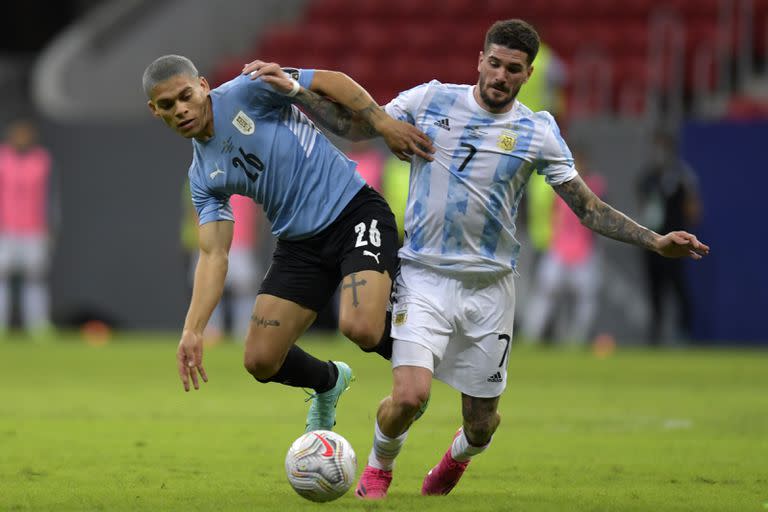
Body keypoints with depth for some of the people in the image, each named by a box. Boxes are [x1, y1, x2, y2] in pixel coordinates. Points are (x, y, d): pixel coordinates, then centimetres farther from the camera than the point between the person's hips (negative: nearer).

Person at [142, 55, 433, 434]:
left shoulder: (244, 92, -8)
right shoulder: (202, 176, 8)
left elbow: (330, 81, -6)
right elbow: (213, 254, 5)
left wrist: (383, 124, -18)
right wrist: (191, 330, -6)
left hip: (354, 211, -6)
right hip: (299, 243, 6)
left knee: (360, 327, -29)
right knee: (260, 361, 1)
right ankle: (329, 382, 33)